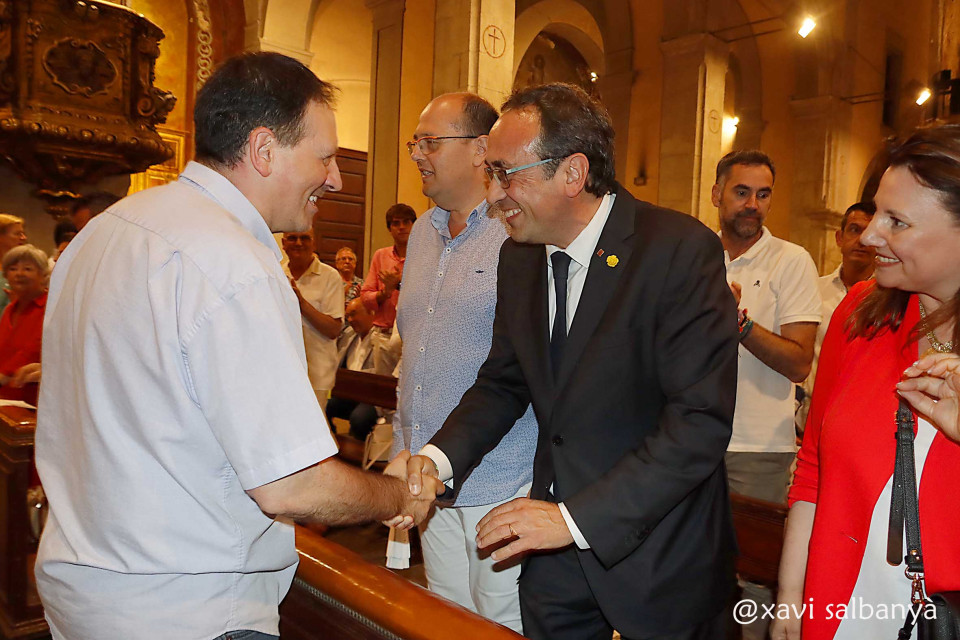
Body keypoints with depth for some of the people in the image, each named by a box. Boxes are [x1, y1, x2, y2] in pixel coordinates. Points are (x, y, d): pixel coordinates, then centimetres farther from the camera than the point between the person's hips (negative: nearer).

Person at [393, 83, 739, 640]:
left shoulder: (680, 250, -20)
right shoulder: (519, 258, 1)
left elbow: (701, 421, -23)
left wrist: (578, 517, -26)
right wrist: (440, 456, -7)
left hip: (659, 555, -4)